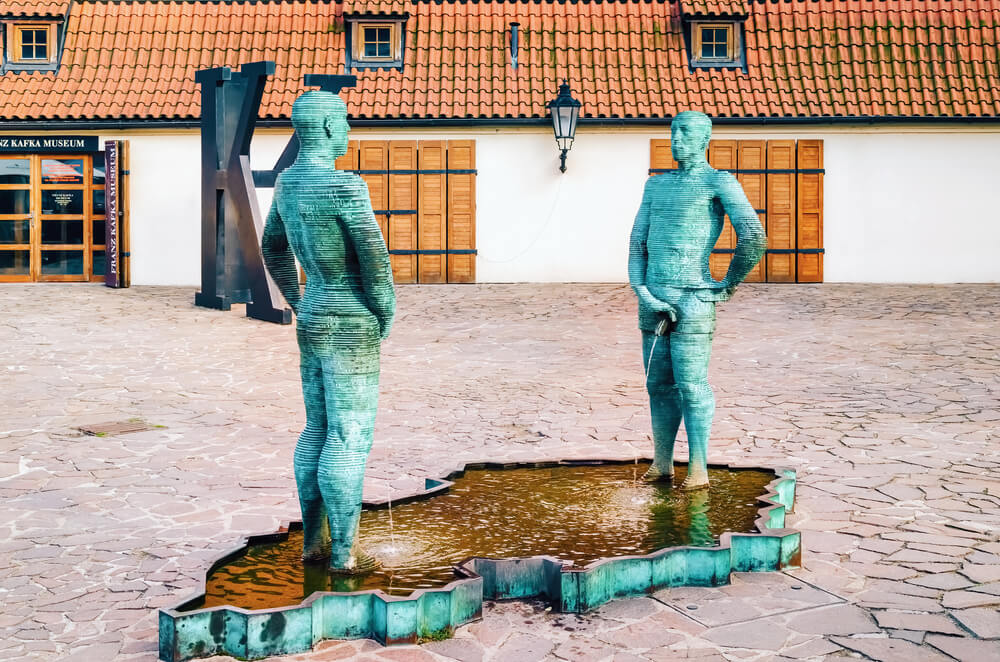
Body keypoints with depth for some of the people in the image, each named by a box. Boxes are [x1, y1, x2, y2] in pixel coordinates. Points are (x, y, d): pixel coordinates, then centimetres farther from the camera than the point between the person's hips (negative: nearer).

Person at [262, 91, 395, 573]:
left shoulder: (287, 183, 8)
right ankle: (344, 552, 7)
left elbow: (272, 248, 20)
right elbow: (374, 258, -21)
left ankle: (313, 541, 24)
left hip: (312, 322, 9)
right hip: (351, 330, -9)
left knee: (319, 431, 16)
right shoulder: (345, 186, -21)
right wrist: (386, 314, -4)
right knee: (350, 438, -1)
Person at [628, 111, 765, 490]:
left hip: (693, 298, -6)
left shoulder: (719, 182, -1)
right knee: (658, 384, 9)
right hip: (653, 299, 6)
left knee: (691, 385, -6)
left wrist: (729, 286, -6)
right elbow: (637, 244, 14)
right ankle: (661, 464, 17)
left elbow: (753, 238, -12)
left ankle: (698, 468, 1)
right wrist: (641, 292, 0)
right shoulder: (655, 185, 18)